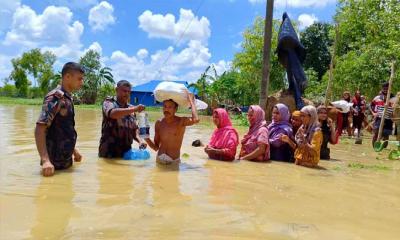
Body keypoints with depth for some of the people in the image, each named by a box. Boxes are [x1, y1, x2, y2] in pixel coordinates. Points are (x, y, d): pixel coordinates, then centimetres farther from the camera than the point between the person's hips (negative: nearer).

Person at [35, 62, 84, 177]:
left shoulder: (67, 98, 10)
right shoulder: (56, 97, -17)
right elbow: (39, 129, -25)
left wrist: (73, 150, 23)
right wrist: (45, 160, -33)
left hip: (66, 159, 9)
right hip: (55, 161, -9)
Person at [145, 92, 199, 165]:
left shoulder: (181, 121, -9)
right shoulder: (159, 123, 1)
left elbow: (196, 120, -32)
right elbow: (156, 147, 6)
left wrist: (191, 101, -20)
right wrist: (147, 138, -12)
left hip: (174, 161, -3)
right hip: (159, 160, 3)